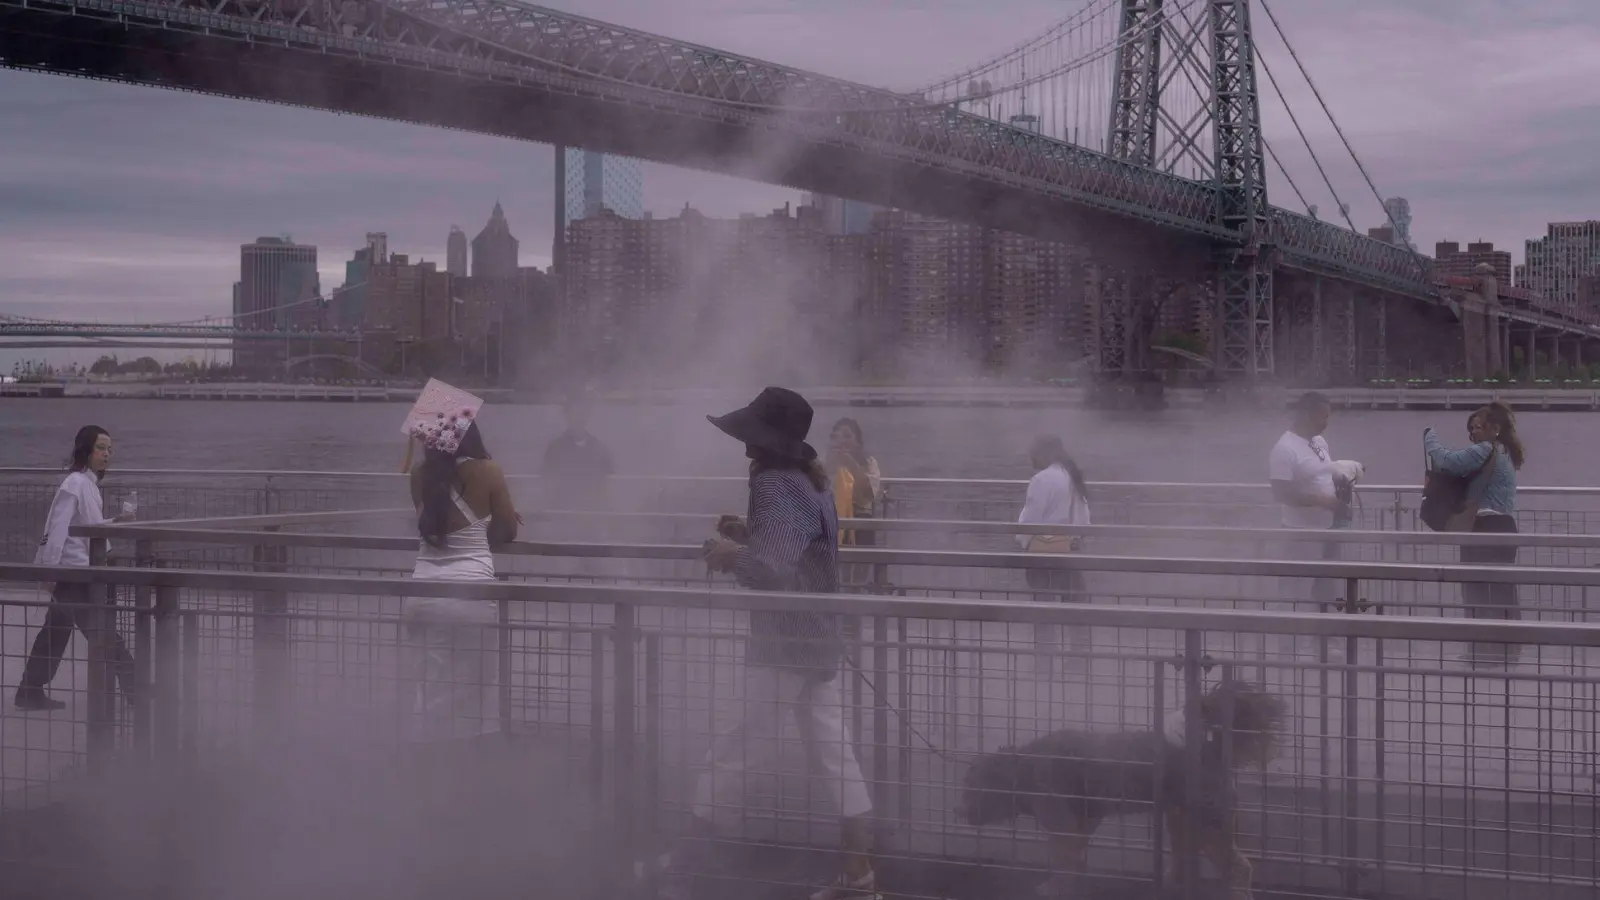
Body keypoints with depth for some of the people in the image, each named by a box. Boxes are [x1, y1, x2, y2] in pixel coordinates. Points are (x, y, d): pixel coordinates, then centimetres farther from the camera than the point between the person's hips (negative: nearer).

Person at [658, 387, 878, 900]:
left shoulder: (773, 486, -17)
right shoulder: (812, 481, 11)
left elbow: (771, 571, -27)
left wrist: (732, 554, -10)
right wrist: (750, 535, 13)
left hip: (782, 647, -9)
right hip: (819, 639, 9)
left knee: (728, 754, 0)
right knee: (834, 755, 9)